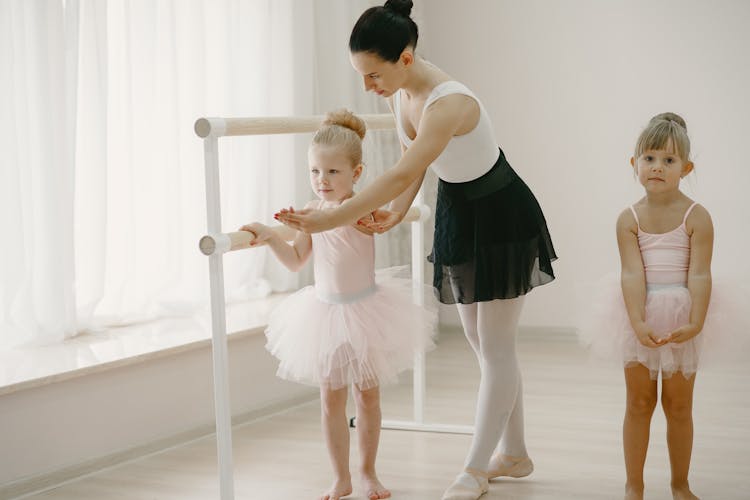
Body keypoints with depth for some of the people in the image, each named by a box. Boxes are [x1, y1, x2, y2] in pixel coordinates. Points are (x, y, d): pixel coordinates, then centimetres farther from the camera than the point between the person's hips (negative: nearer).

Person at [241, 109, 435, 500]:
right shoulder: (313, 209, 1)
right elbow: (296, 260, 5)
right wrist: (270, 237, -9)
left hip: (364, 310, -3)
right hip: (325, 311, 4)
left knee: (367, 394, 9)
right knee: (331, 399, 7)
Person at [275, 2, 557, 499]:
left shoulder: (447, 104, -35)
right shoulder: (401, 90, -8)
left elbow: (401, 176, -42)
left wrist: (326, 220, -44)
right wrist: (395, 213, -14)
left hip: (501, 219, -9)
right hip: (457, 213, 9)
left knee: (496, 346, 1)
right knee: (481, 341, 14)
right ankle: (514, 453, 27)